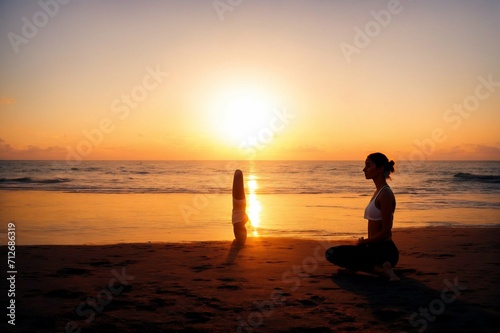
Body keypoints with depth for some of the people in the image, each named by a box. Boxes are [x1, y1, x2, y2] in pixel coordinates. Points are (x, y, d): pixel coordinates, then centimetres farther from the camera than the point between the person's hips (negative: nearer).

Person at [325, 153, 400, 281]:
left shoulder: (385, 194, -16)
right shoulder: (379, 192, 13)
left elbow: (386, 232, -18)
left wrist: (363, 242, -9)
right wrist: (365, 242, 8)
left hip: (384, 250, -10)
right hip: (376, 248, 10)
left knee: (332, 254, -19)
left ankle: (379, 269, -17)